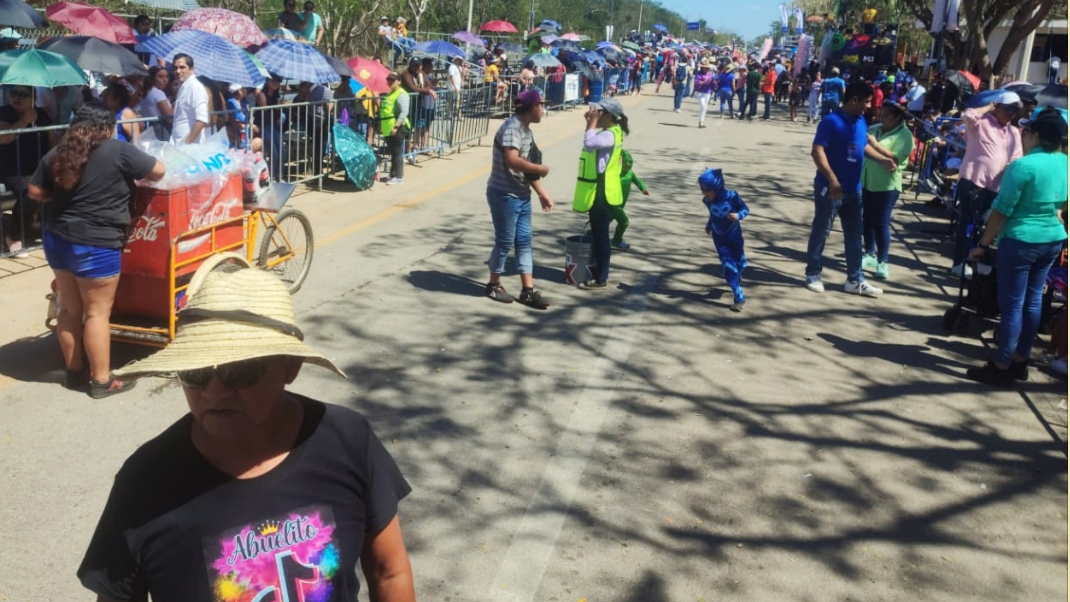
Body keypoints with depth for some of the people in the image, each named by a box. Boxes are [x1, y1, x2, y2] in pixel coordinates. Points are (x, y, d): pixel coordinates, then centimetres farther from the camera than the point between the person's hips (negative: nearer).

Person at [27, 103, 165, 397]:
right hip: (95, 245, -6)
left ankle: (74, 371, 28)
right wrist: (134, 176, 17)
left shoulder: (57, 153, 7)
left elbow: (35, 192, 12)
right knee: (97, 312, 1)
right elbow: (158, 171, -3)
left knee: (70, 309, 16)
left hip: (57, 240, 7)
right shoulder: (118, 151, -11)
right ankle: (101, 381, 8)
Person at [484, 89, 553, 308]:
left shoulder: (526, 129, 11)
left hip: (522, 195, 9)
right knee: (505, 242, 2)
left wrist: (543, 193, 12)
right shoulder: (511, 127, -18)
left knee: (524, 241, 10)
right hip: (505, 195, -9)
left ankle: (528, 290, 14)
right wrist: (541, 169, -19)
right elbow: (513, 161, -32)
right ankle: (493, 285, 20)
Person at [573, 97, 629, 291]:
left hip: (602, 194, -11)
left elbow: (589, 143, -35)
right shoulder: (607, 133, 14)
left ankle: (601, 279, 3)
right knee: (597, 235, 17)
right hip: (597, 193, 11)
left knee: (600, 236, -4)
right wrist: (592, 123, 5)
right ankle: (597, 272, 27)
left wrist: (592, 122, -23)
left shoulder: (610, 135, -19)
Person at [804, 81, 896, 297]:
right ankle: (813, 275, 17)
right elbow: (817, 151, -21)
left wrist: (882, 160, 10)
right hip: (829, 187, -7)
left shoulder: (861, 121, 8)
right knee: (821, 231, 4)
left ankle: (855, 280, 18)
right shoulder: (831, 121, -15)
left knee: (854, 234, 10)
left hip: (853, 189, 7)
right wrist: (832, 179, -27)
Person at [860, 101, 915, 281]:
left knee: (881, 224, -4)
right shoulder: (874, 129, 9)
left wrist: (875, 145, -23)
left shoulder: (904, 135, -9)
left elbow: (896, 159, -21)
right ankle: (870, 254, 28)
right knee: (867, 220, 13)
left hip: (887, 186, -6)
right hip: (866, 182, 6)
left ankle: (882, 262, 3)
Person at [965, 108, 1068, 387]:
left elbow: (1002, 210, -16)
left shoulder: (1023, 165, -19)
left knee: (1012, 304, -1)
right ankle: (1020, 361, 24)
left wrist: (983, 245, -10)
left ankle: (1001, 367, 6)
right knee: (1032, 300, 14)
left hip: (1020, 241, -7)